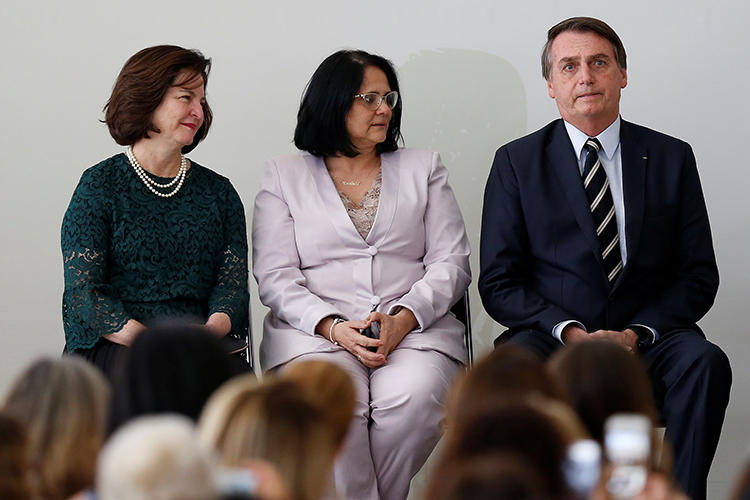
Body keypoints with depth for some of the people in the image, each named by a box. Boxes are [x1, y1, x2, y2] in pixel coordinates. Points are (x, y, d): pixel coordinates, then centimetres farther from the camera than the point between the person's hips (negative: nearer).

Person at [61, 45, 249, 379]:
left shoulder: (219, 192, 18)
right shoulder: (100, 185, 6)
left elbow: (232, 283, 7)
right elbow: (82, 291, -3)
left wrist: (212, 330, -18)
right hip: (116, 348, -3)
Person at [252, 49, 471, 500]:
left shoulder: (423, 169, 18)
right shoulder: (285, 176, 14)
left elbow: (451, 263, 9)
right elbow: (275, 277, 5)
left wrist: (403, 319, -10)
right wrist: (334, 327, -13)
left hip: (415, 325, 1)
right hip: (315, 331, -1)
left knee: (412, 398, -32)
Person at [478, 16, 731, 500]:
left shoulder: (671, 158, 10)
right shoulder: (517, 162, 8)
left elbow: (698, 276, 7)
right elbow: (498, 283, 3)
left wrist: (637, 333, -11)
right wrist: (570, 332, -14)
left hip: (648, 339, 1)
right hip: (552, 332, -1)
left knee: (705, 363, -31)